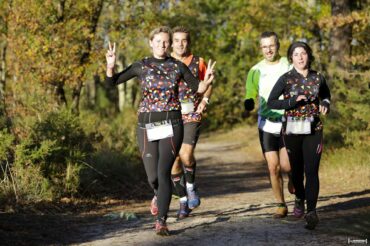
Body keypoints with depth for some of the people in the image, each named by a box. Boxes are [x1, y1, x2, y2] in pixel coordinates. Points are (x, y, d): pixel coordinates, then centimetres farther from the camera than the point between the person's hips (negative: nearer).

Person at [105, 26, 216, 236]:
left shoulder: (178, 66, 5)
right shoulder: (141, 66, 4)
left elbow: (198, 88, 11)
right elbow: (112, 81, 4)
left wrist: (207, 81, -11)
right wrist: (110, 66, -16)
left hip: (171, 126, -1)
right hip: (147, 126, 1)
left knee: (164, 173, -14)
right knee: (153, 177, 2)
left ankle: (161, 221, -10)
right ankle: (159, 194, 39)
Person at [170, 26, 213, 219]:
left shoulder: (198, 63, 4)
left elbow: (208, 85, 17)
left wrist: (204, 100, 1)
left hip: (192, 116, -2)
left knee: (186, 155, -20)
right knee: (174, 160, 1)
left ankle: (190, 186, 8)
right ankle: (183, 200, 15)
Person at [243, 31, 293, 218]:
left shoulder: (290, 66, -1)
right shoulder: (256, 71, 3)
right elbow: (250, 97, 6)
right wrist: (247, 108, -15)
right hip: (267, 125, 2)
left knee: (286, 166, -9)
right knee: (273, 167, -1)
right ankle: (281, 205, 14)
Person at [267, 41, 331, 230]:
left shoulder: (318, 78, 4)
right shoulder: (286, 79, -4)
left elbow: (326, 95, 23)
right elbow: (271, 102, -5)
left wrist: (325, 104, 1)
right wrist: (292, 101, -17)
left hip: (313, 129, 1)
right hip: (292, 129, 0)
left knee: (311, 171, -11)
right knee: (296, 169, 11)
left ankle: (311, 211, -15)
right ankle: (300, 199, 39)